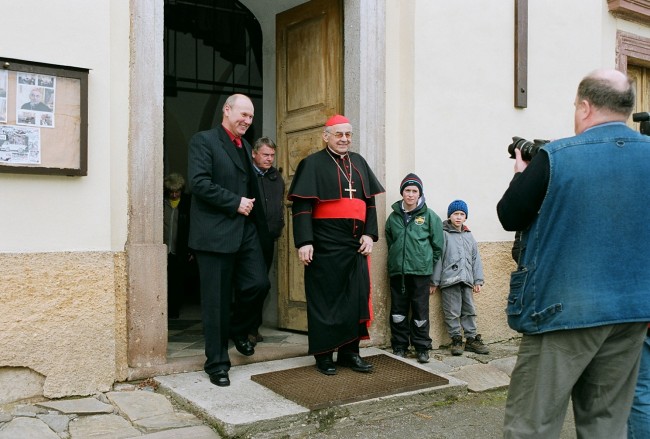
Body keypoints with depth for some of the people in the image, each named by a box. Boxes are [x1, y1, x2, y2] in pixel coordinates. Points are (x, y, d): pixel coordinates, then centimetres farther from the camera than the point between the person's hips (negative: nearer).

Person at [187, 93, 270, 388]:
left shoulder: (245, 146, 19)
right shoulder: (203, 141, -4)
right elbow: (199, 182, -16)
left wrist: (250, 205, 9)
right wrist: (235, 203, -14)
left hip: (245, 230, 7)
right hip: (215, 233, -6)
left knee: (258, 284, -3)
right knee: (217, 300, 0)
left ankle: (239, 330, 27)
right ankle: (217, 363, 14)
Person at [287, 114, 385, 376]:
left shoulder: (359, 163, 15)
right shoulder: (313, 164, -1)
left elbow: (370, 201, 16)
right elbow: (301, 206, -8)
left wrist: (370, 234, 3)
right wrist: (303, 242, -16)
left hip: (356, 243, 5)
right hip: (325, 244, -5)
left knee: (356, 297, 7)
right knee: (324, 298, 1)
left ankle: (349, 351, 19)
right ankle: (323, 355, 12)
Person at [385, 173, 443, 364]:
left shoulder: (429, 216, 1)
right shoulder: (394, 216, 8)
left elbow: (438, 245, 4)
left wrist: (429, 266, 4)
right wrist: (395, 260, 11)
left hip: (421, 272, -2)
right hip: (397, 271, 3)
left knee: (420, 312, 2)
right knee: (398, 311, 7)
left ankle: (422, 348, 13)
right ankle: (399, 346, 17)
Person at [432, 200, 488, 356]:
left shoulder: (469, 236, 15)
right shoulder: (444, 234, -3)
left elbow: (476, 259, 16)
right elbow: (437, 258, -5)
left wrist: (478, 280, 10)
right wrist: (435, 281, -7)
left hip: (466, 280, 5)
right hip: (449, 280, -5)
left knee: (469, 311, 10)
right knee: (452, 313, -2)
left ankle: (471, 339, 18)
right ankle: (456, 340, 8)